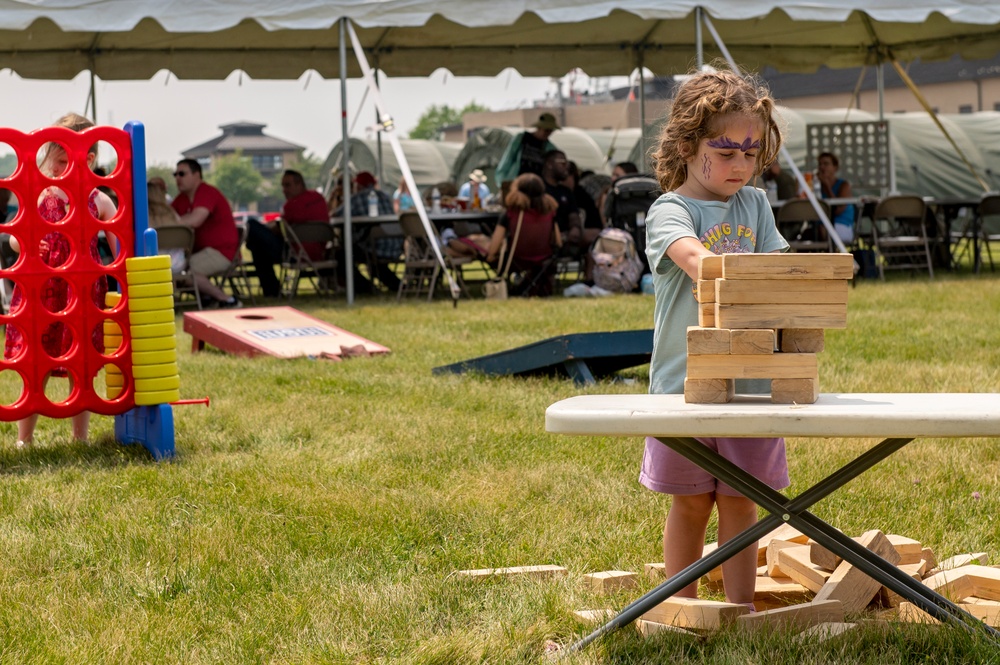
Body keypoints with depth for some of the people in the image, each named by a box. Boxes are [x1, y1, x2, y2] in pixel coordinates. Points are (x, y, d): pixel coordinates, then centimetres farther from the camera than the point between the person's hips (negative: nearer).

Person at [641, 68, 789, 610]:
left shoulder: (755, 205, 9)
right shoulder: (670, 210, -7)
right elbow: (691, 255, -28)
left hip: (749, 377, 3)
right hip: (686, 379, -3)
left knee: (739, 501, 10)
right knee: (690, 502, 9)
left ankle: (741, 608, 19)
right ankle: (684, 611, 21)